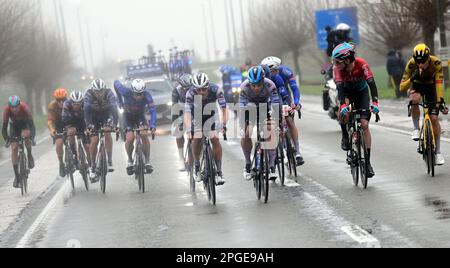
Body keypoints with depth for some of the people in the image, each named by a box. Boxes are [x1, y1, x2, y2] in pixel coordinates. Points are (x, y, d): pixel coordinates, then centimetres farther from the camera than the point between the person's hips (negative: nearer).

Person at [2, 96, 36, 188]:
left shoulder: (24, 108, -35)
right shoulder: (7, 110, -31)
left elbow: (31, 124, -38)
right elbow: (4, 127, -28)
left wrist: (32, 138, -50)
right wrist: (6, 140, -41)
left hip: (25, 123, -2)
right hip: (14, 125, 2)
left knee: (26, 135, -35)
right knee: (14, 149, -10)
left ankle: (29, 155, -7)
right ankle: (16, 176, -3)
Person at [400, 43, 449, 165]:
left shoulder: (436, 63, -33)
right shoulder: (411, 64, -30)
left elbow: (439, 83, -38)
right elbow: (402, 87, -29)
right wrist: (411, 79, -48)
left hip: (430, 86, 0)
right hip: (416, 85, 0)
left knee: (434, 118, -11)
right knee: (415, 99, -36)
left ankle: (438, 152, -1)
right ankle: (416, 129, -16)